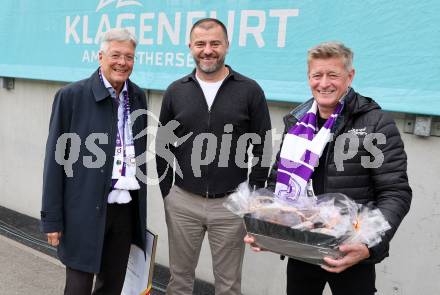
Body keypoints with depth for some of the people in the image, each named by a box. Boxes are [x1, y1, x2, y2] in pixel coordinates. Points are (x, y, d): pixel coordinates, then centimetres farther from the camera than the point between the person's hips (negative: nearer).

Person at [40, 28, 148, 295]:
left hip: (126, 210, 5)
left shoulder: (138, 97, 7)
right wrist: (52, 218, -6)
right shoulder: (72, 96, -7)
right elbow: (55, 159, -6)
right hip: (85, 211, -4)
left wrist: (141, 208, 12)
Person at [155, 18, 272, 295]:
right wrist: (166, 191, 4)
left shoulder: (250, 90, -4)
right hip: (182, 202, 2)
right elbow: (163, 146, 9)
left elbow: (263, 148, -2)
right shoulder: (176, 91, 3)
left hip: (231, 204, -2)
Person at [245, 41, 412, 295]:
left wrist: (371, 245, -25)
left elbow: (395, 193, -11)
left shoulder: (377, 124, -8)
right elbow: (278, 181, 11)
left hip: (351, 254, -4)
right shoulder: (296, 122, 5)